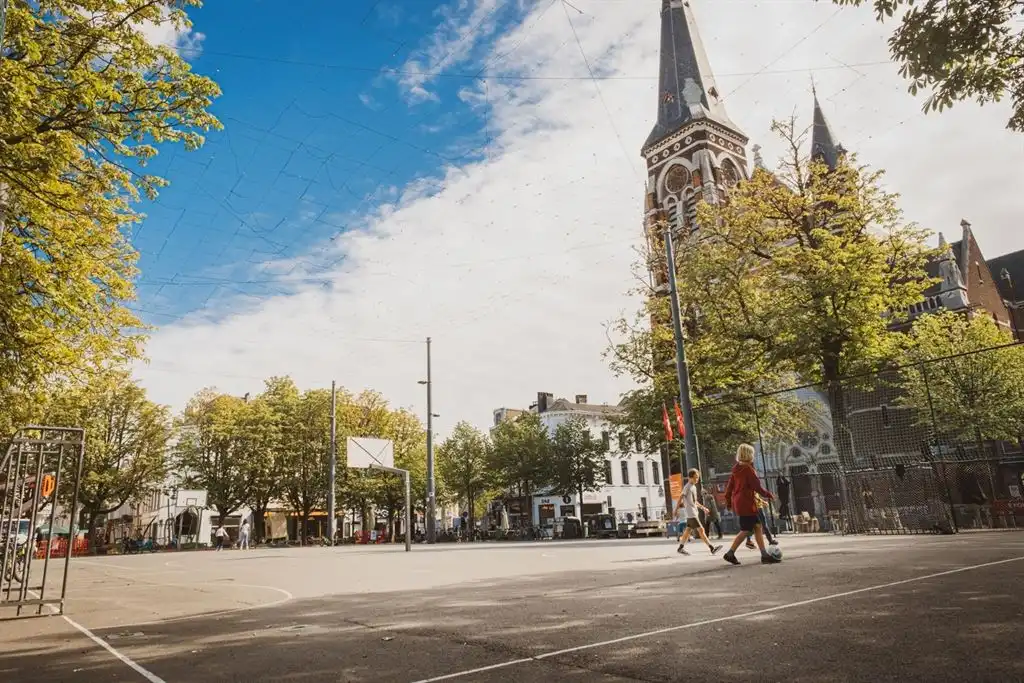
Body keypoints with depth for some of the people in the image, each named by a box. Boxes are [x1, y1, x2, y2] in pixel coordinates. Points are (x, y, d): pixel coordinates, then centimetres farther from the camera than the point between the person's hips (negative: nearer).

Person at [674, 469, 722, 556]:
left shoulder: (694, 487, 15)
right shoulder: (687, 487, -12)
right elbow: (680, 499, -15)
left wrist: (702, 507, 18)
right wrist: (676, 511, -17)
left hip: (694, 513, 9)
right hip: (691, 514, -9)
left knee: (688, 531, 12)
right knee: (701, 530, -10)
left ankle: (680, 548, 19)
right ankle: (712, 548, -12)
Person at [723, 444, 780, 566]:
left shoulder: (736, 470, 11)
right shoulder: (748, 469, -14)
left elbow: (729, 486, 14)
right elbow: (757, 486, -14)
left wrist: (729, 502, 21)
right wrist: (768, 494, 1)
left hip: (738, 502, 9)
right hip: (746, 503, -9)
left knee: (757, 527, 11)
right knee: (746, 530, -2)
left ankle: (764, 555, 11)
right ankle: (730, 553, -1)